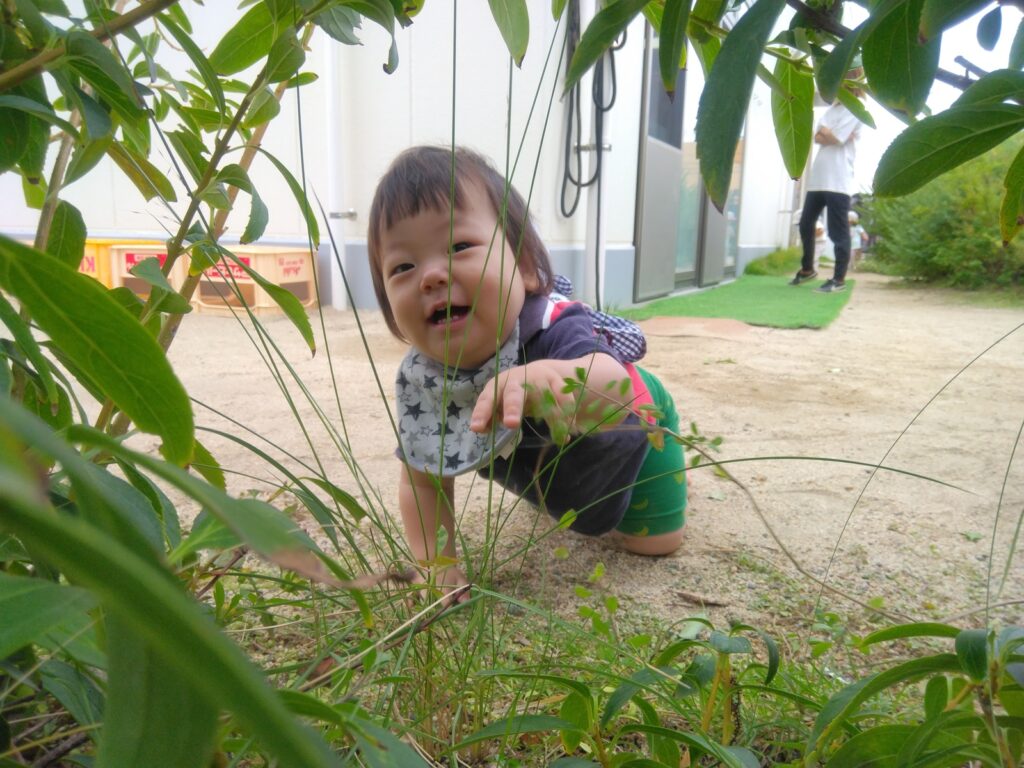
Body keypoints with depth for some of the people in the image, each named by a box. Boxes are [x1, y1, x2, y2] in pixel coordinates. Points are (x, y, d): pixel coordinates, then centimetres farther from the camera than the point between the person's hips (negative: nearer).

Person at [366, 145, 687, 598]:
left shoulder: (555, 330, -47)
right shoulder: (419, 381, -30)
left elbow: (613, 390, -70)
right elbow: (423, 482, -18)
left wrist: (546, 377, -92)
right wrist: (438, 566, -32)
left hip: (631, 416, -4)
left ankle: (663, 469, 31)